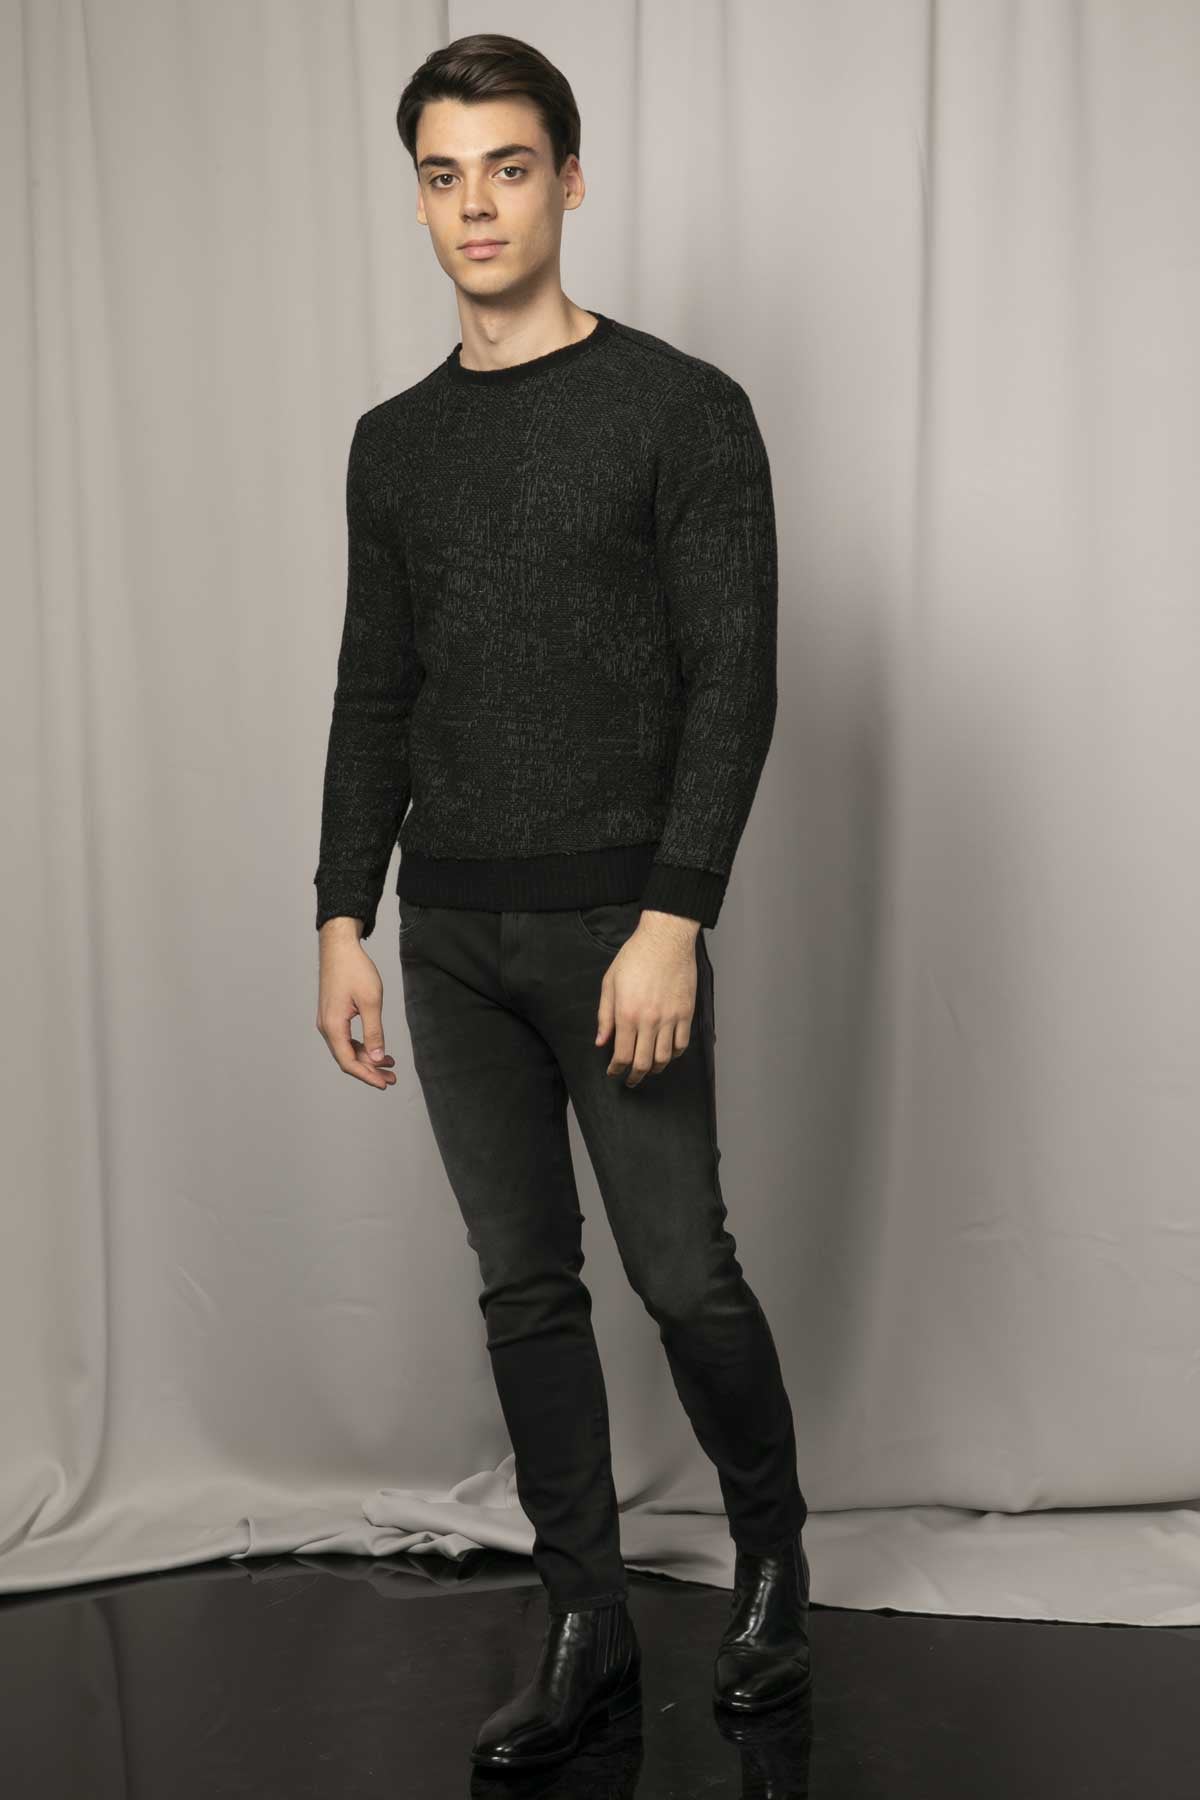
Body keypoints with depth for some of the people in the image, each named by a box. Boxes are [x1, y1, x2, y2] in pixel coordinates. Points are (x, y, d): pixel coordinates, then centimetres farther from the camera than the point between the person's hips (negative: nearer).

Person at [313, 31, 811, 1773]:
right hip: (451, 935, 5)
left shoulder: (681, 410, -6)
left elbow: (732, 684, -11)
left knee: (684, 1273, 0)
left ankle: (771, 1556, 27)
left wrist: (673, 919, -18)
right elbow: (374, 698, 14)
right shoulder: (394, 444, 11)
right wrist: (344, 921, 7)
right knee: (524, 1286, 8)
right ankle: (589, 1629, 19)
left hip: (615, 923, -5)